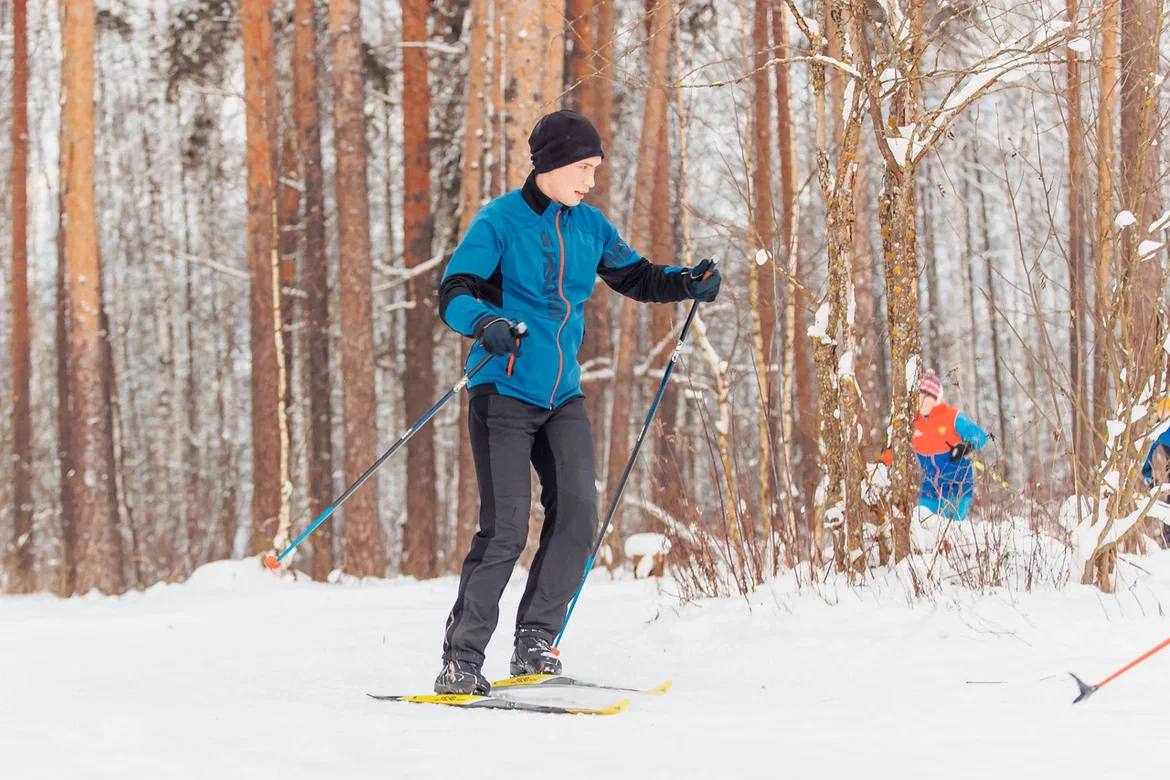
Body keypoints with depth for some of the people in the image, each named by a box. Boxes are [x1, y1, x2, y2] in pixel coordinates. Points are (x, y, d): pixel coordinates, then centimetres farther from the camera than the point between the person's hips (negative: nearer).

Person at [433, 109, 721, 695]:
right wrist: (485, 323, -36)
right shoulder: (500, 221, -9)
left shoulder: (588, 225, 8)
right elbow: (454, 293, -15)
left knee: (578, 513, -8)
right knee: (505, 530, -10)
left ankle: (535, 641, 4)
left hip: (562, 395, 6)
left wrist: (686, 283, 2)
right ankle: (461, 660, -2)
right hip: (503, 392, -6)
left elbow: (634, 277, 20)